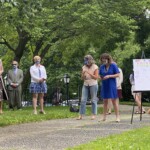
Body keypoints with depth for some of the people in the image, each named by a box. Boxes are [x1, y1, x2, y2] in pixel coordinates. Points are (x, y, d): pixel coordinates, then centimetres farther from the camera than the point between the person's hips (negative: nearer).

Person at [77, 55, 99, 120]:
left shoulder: (95, 67, -4)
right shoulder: (84, 67, 7)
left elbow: (96, 77, -10)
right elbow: (82, 78, 9)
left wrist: (89, 73, -19)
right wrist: (83, 74, -13)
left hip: (93, 85, -3)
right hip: (85, 85, 4)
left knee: (93, 100, 1)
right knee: (83, 100, -3)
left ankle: (94, 114, 8)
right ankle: (81, 115, -3)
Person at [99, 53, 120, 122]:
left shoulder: (113, 65, -6)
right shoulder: (102, 67, 6)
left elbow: (117, 74, -8)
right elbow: (100, 75, 15)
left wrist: (109, 76, -18)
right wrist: (101, 78, -8)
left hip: (112, 85, -4)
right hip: (104, 85, 4)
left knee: (114, 100, -4)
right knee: (105, 101, 10)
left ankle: (117, 117, -1)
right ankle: (104, 117, 16)